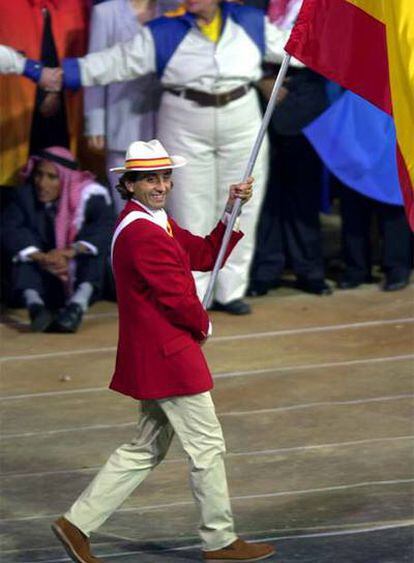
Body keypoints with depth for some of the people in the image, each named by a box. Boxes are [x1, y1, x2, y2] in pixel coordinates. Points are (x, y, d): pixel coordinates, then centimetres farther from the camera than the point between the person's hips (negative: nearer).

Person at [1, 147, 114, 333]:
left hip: (83, 278, -1)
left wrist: (71, 252, -42)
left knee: (94, 242, -26)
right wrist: (41, 258, -36)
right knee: (23, 244, -22)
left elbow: (107, 225, -30)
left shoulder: (89, 194, -14)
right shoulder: (25, 195, -8)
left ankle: (77, 306, -47)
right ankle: (34, 305, -44)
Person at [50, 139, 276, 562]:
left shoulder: (158, 224, 14)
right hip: (167, 357, -11)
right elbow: (177, 296, -20)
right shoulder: (143, 234, -21)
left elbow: (205, 256, 16)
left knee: (146, 449, 16)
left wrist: (232, 211, 5)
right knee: (207, 447, 1)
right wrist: (203, 327, -1)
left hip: (155, 358, 11)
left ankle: (78, 523, 14)